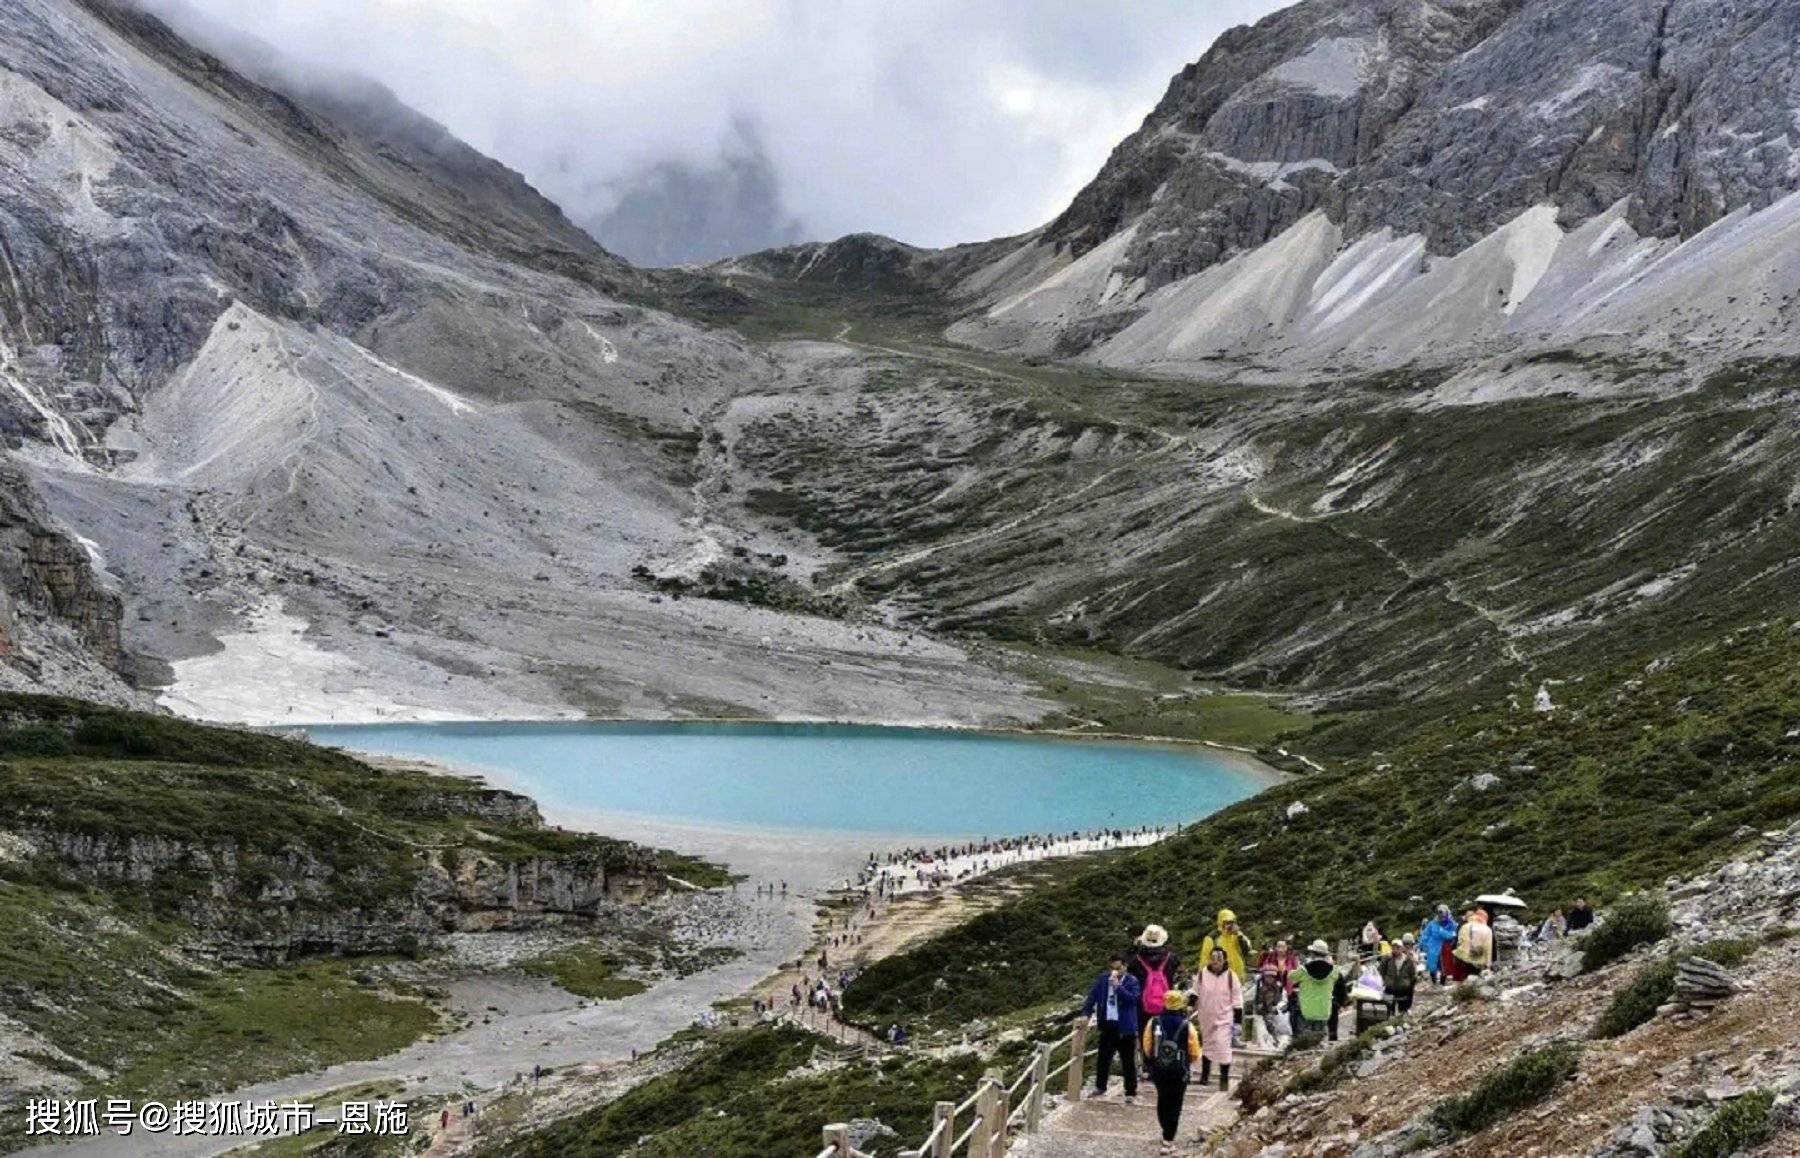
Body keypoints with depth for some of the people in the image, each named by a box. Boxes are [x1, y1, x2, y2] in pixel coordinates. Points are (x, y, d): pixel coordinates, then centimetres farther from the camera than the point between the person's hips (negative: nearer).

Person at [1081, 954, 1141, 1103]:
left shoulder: (1132, 981, -9)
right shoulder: (1102, 979, 3)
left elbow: (1134, 998, -23)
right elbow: (1092, 996, 6)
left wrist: (1118, 986, -27)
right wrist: (1085, 1014, -3)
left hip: (1125, 1027, -4)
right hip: (1107, 1025, 4)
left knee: (1128, 1061, 3)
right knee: (1103, 1058, 16)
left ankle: (1131, 1094, 10)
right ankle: (1100, 1087, 33)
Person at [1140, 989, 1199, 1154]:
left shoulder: (1153, 1023, -11)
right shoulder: (1187, 1027, -16)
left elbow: (1147, 1049, -4)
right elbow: (1194, 1055, -8)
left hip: (1158, 1071, 3)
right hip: (1179, 1073, -3)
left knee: (1163, 1100, 24)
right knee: (1174, 1105, 9)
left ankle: (1167, 1133, 40)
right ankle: (1168, 1141, 5)